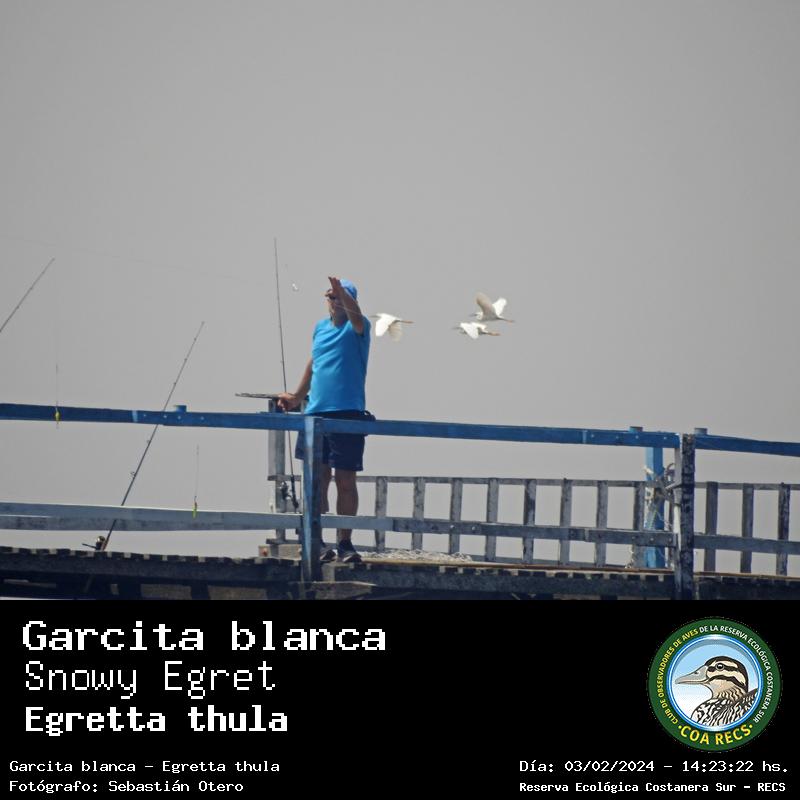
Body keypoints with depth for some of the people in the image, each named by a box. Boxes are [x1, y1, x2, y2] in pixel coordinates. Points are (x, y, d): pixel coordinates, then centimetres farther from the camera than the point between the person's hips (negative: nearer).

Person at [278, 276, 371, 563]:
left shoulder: (356, 329, -1)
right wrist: (297, 396, 32)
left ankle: (344, 543, 2)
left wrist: (342, 293, -43)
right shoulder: (320, 327, 15)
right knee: (317, 480, 4)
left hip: (347, 412, -5)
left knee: (345, 480, -2)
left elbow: (355, 314, -25)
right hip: (315, 413, 5)